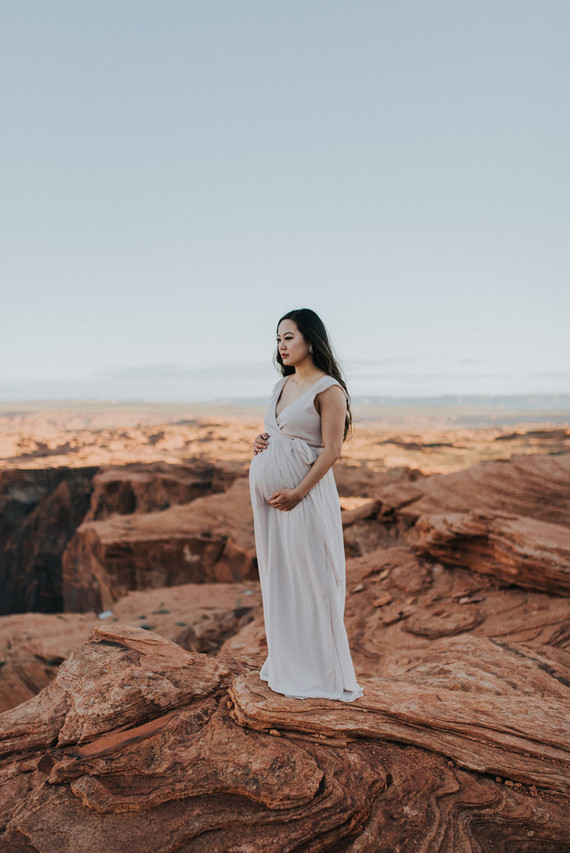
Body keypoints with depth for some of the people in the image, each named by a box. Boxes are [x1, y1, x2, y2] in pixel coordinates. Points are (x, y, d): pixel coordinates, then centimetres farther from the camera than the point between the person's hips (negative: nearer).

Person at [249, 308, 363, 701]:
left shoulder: (329, 389, -10)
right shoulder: (282, 385, 13)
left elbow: (331, 450, -14)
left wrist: (298, 493, -19)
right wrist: (261, 442, 3)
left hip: (304, 493, -8)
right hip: (268, 491, 8)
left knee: (309, 578, 0)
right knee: (276, 575, 14)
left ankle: (320, 672, 14)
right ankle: (285, 664, 28)